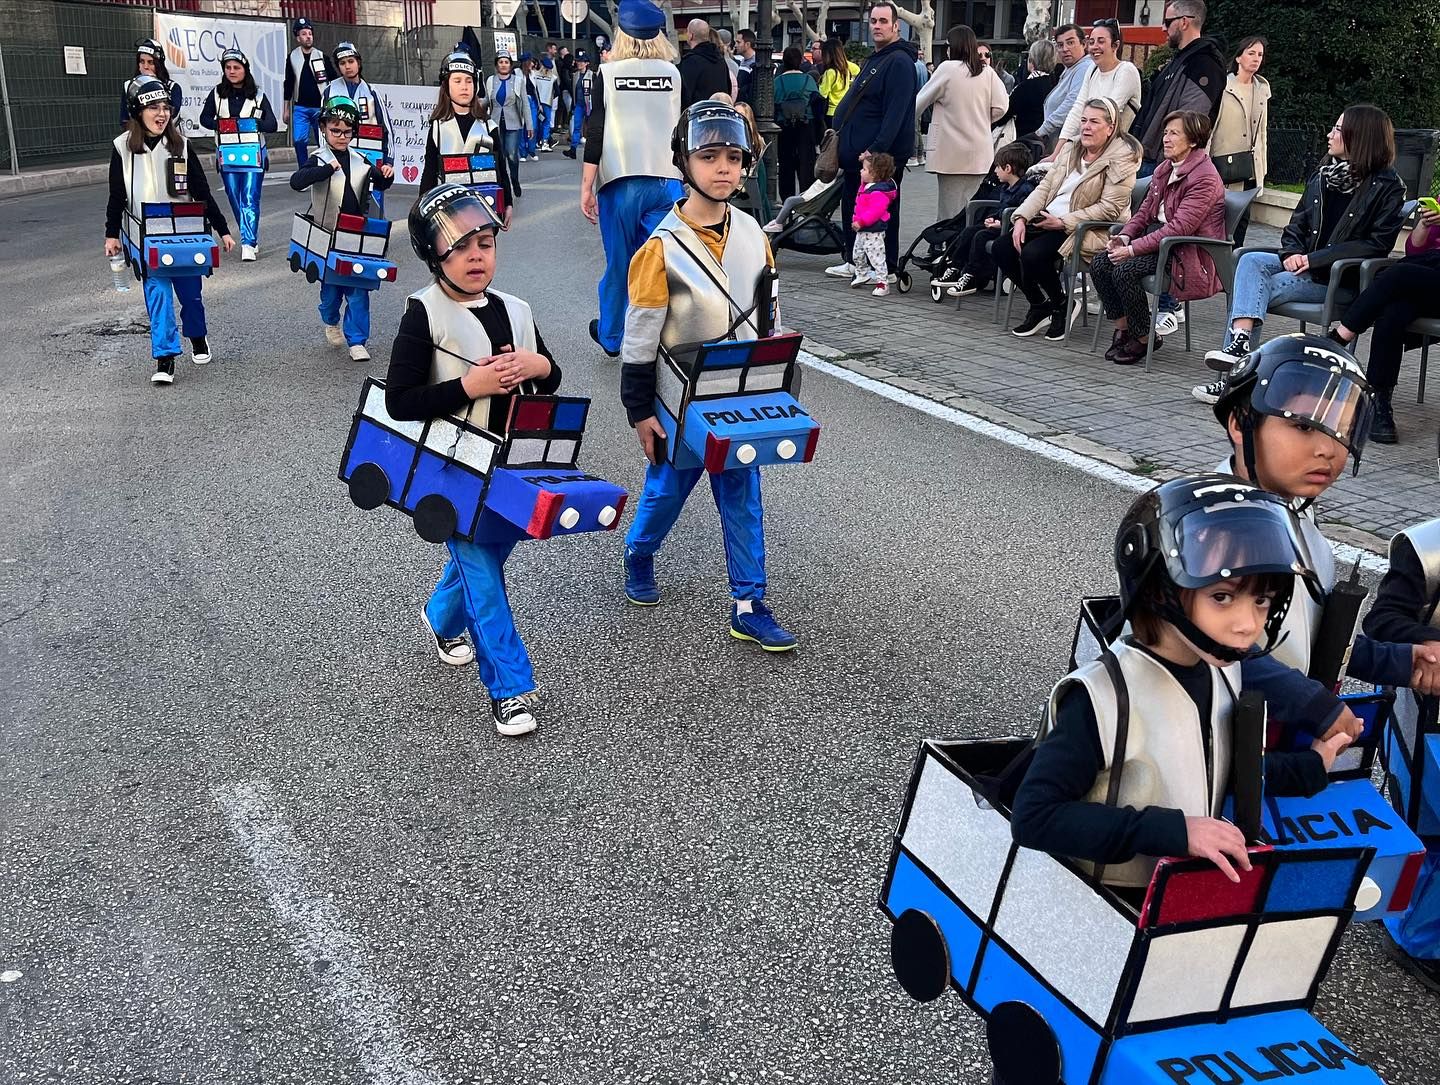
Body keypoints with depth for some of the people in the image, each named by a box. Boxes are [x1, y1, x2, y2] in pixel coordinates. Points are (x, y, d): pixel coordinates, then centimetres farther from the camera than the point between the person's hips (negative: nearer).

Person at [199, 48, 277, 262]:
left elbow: (272, 124, -1)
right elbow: (204, 118, 11)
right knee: (235, 200, 7)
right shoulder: (217, 94, 8)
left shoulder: (258, 96, 3)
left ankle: (248, 244, -16)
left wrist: (252, 123, -16)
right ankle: (252, 238, 21)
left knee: (250, 199, -12)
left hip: (253, 154, -3)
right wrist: (221, 124, -8)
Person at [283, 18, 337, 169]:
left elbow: (335, 79, 8)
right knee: (299, 141, -10)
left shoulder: (322, 56, 4)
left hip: (320, 107, 0)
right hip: (300, 107, 0)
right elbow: (288, 84, 11)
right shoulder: (293, 57, 6)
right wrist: (286, 109, 10)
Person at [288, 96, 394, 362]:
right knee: (331, 284, 10)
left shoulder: (360, 161, 8)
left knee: (358, 289, -2)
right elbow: (296, 182, -22)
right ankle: (331, 322, 39)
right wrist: (329, 168, -31)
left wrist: (386, 174, -2)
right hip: (327, 236, -3)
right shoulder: (319, 160, -5)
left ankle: (356, 341, 3)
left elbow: (381, 183, 23)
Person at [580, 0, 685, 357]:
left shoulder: (608, 74, -1)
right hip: (666, 180, 1)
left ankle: (611, 336, 26)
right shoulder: (675, 74, 3)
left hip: (620, 181, -1)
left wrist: (586, 186, -2)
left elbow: (595, 132, -4)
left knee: (619, 263, 11)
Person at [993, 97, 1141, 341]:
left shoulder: (1122, 159, -8)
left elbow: (1110, 208, -16)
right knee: (1002, 247, -9)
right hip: (1048, 220, 8)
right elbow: (1045, 187, 14)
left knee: (1033, 254, -30)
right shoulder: (1074, 152, 18)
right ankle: (1039, 305, 6)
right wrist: (1022, 218, -3)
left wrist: (1063, 222, -19)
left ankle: (1061, 306, -3)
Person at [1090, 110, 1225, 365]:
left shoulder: (1204, 178, -16)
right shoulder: (1165, 168, 13)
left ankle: (1144, 338, -11)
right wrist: (1125, 236, -6)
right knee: (1099, 263, -10)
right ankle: (1123, 329, 1)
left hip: (1190, 254, -9)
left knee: (1125, 270, -28)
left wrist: (1133, 248, -25)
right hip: (1159, 237, 9)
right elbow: (1145, 210, 15)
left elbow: (1179, 228, -23)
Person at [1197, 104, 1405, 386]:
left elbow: (1377, 244, -12)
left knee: (1260, 288, -23)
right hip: (1305, 264, 6)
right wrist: (1292, 254, -4)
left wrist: (1315, 259, -16)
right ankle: (1240, 339, -38)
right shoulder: (1324, 175, 16)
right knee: (1251, 261, -22)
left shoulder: (1387, 186, -5)